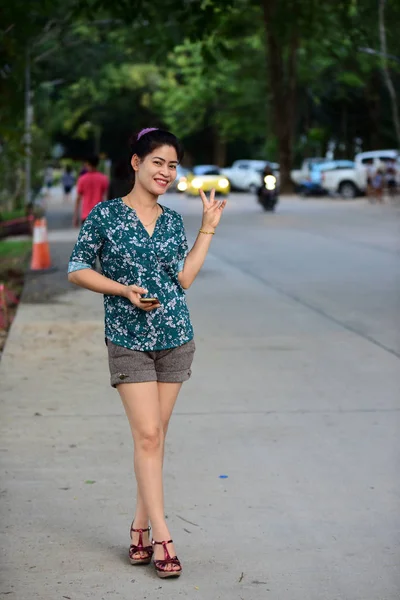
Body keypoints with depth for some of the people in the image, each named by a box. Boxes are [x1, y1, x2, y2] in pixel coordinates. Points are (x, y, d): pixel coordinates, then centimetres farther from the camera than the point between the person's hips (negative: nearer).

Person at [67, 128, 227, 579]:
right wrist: (125, 290, -14)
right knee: (147, 435, -8)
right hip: (128, 339, -4)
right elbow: (77, 270, -2)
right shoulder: (105, 214, -3)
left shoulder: (172, 221, 9)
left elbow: (183, 278, 1)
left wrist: (209, 227, 5)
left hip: (174, 338, 4)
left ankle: (141, 526, 18)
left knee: (156, 437, 8)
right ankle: (162, 539, -5)